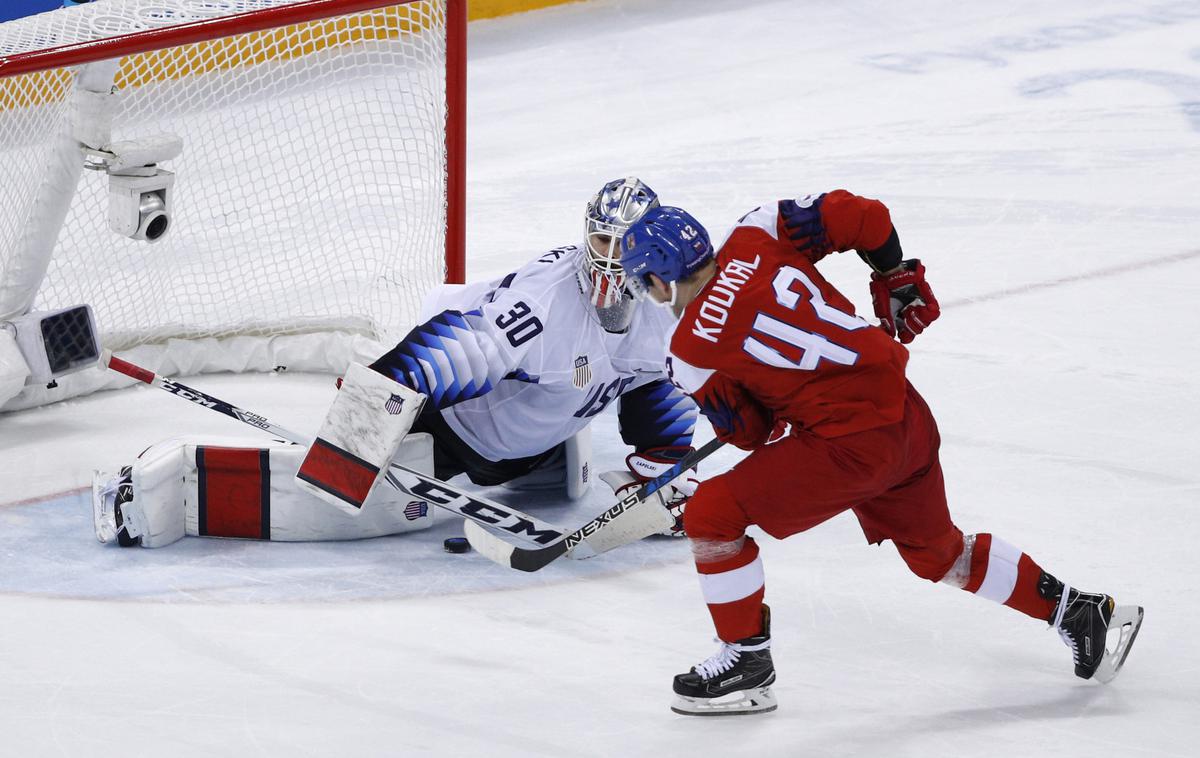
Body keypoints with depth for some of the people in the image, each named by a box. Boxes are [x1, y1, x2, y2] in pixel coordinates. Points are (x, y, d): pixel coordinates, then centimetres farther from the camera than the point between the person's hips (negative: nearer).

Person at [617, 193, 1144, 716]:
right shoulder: (755, 237, 2)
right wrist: (896, 283, 20)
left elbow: (750, 432, 1)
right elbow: (864, 216, 4)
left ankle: (746, 662, 9)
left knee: (712, 513, 0)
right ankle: (1077, 611, 34)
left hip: (853, 443, -8)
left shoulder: (692, 353, -11)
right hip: (908, 416, 8)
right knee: (936, 552, 29)